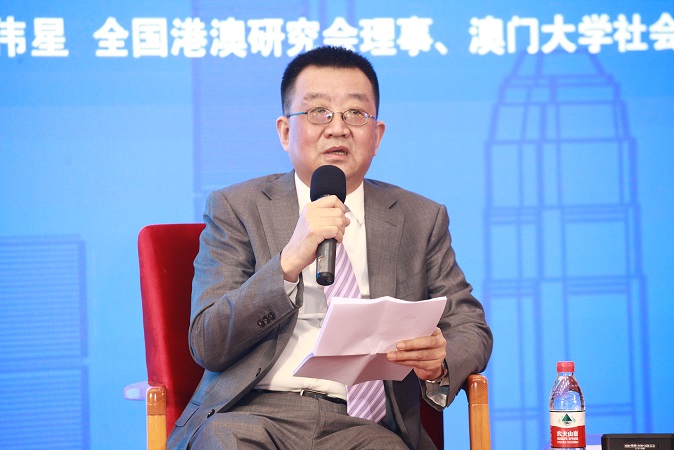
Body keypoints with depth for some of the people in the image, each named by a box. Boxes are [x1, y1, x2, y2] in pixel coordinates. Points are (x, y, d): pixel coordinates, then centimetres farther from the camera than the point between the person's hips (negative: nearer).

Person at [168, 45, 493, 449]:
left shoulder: (422, 220, 17)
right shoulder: (236, 208, 10)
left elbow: (472, 329, 15)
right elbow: (207, 345, 0)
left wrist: (441, 362, -10)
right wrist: (289, 261, -15)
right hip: (256, 415, -2)